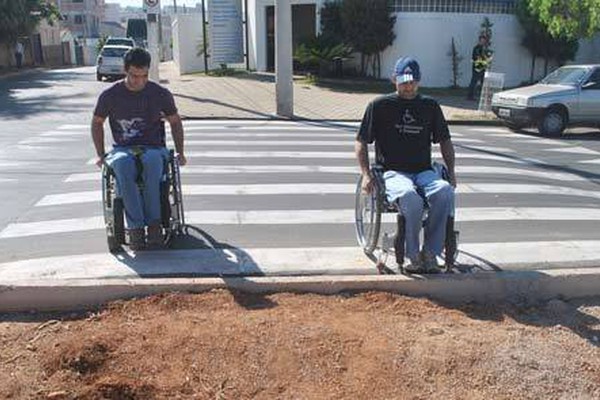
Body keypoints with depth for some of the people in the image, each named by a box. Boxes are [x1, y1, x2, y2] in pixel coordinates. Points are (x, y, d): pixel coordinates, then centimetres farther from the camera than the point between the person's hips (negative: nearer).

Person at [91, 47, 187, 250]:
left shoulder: (160, 94, 4)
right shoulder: (110, 95, 3)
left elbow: (175, 121, 19)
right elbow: (97, 123, 17)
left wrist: (180, 152, 10)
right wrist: (101, 155, 10)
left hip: (154, 148, 0)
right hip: (122, 149, 0)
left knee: (151, 161, -40)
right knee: (123, 164, -39)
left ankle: (153, 223, -35)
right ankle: (135, 227, -37)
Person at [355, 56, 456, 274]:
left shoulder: (430, 106, 17)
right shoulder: (379, 105, 7)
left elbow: (445, 141, 24)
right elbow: (361, 142, 8)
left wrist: (451, 172, 12)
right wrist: (366, 174, -5)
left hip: (424, 171, 3)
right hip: (393, 172, -3)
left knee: (445, 192, -31)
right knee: (410, 197, -37)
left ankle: (430, 252, -18)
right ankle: (412, 255, -19)